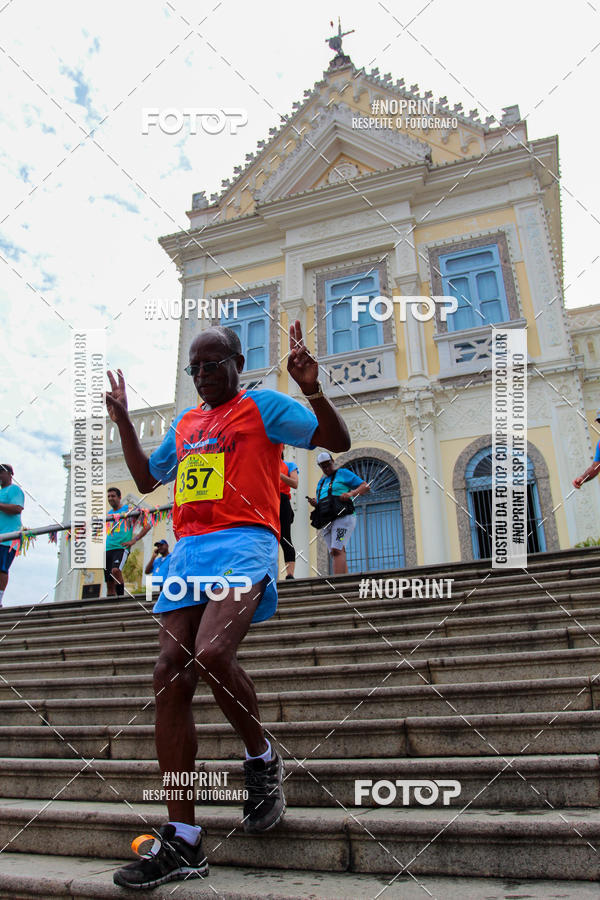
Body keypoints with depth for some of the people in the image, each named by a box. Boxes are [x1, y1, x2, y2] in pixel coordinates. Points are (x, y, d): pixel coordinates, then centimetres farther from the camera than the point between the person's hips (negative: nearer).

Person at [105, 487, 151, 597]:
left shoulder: (129, 509, 6)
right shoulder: (107, 515, 20)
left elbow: (147, 526, 2)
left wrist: (134, 540, -7)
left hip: (122, 548, -5)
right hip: (108, 549, 6)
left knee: (116, 570, -31)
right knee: (109, 583, 3)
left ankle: (121, 596, -24)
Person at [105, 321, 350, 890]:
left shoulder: (262, 406, 8)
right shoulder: (184, 425, 25)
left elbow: (338, 441, 1)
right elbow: (146, 479, 35)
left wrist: (311, 388, -16)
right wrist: (122, 421, 28)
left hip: (244, 542, -6)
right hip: (187, 550, 6)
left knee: (212, 655, -29)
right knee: (170, 676, -6)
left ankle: (262, 760, 2)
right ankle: (182, 841, 2)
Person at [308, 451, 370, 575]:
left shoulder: (343, 473, 7)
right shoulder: (321, 482, 25)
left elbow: (366, 487, 1)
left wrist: (351, 494, -17)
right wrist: (315, 503, 6)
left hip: (343, 517, -7)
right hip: (326, 522, 7)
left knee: (337, 550, -22)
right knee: (335, 553, 0)